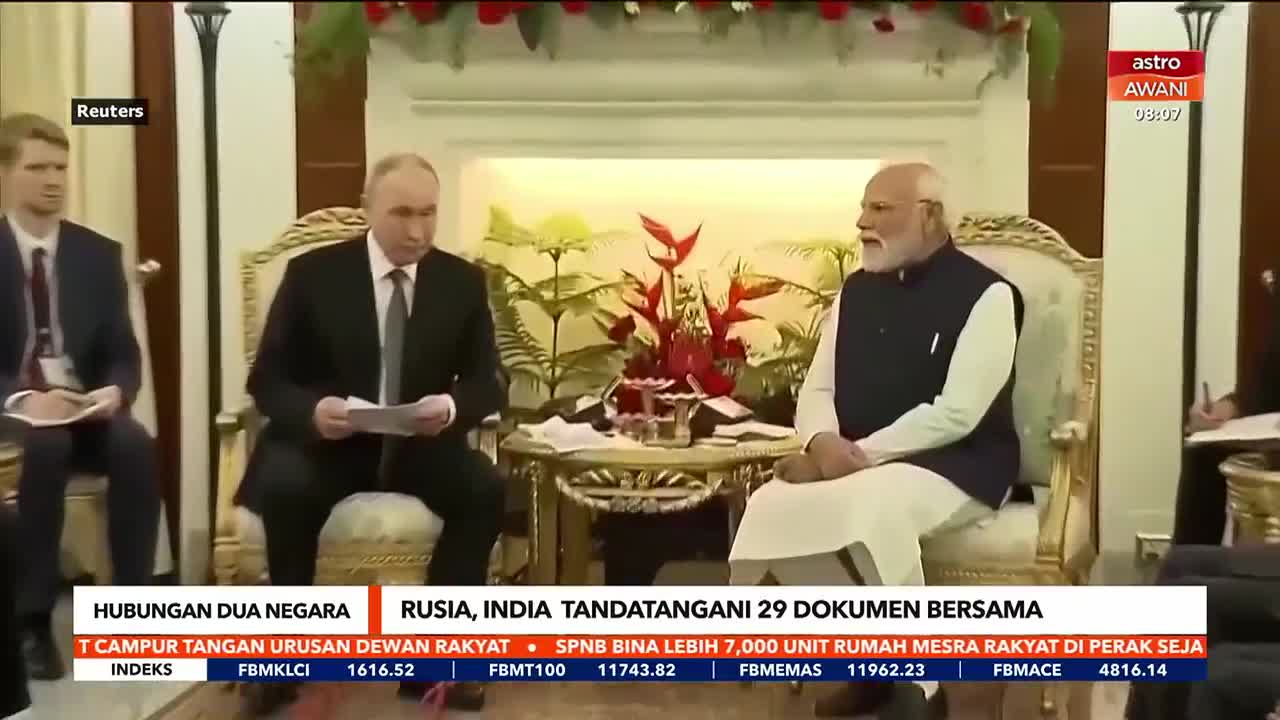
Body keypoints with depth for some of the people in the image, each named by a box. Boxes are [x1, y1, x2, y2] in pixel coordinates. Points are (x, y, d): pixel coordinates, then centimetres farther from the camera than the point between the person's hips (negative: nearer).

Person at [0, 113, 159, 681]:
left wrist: (114, 390, -17)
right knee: (46, 446, -36)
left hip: (84, 409, 3)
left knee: (136, 445, -29)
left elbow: (124, 352, 6)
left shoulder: (98, 254, 8)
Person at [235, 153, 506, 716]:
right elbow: (266, 378, -4)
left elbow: (487, 383, 0)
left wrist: (452, 407, -25)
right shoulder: (312, 273, -4)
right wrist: (311, 411, -27)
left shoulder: (463, 281, 1)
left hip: (421, 443, 2)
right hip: (322, 438, -2)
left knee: (485, 490, -26)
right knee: (285, 488, -34)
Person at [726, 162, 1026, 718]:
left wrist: (860, 454, -21)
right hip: (852, 463, 6)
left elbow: (956, 413, -17)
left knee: (870, 512, -37)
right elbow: (817, 389, 11)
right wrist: (823, 442, -12)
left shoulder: (986, 295, -8)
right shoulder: (857, 290, 13)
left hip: (955, 466, -6)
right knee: (773, 508, -23)